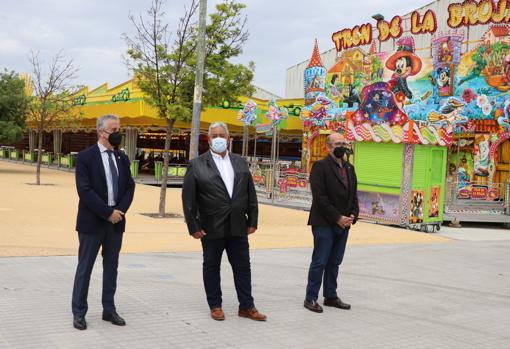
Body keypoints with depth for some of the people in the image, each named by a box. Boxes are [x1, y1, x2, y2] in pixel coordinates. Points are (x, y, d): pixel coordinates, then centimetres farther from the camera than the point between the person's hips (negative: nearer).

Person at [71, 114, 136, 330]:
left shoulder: (122, 158, 10)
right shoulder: (85, 157, -8)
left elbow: (129, 187, 9)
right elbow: (85, 190, -15)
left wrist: (120, 210, -8)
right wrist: (108, 213, -17)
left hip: (116, 220, 5)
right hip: (92, 221, -5)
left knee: (111, 266, 11)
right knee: (85, 267, 3)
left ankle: (109, 309, 20)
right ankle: (79, 312, 11)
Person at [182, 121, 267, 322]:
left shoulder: (240, 163, 10)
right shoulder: (197, 165, -3)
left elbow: (251, 194, 10)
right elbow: (188, 198, -5)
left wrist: (253, 221, 6)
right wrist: (193, 226, -9)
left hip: (238, 226, 3)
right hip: (211, 228, -3)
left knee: (242, 267, 7)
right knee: (211, 267, 8)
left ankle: (246, 307, 17)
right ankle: (215, 306, 21)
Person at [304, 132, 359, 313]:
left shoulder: (349, 168, 15)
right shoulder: (320, 167, -8)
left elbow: (353, 195, 16)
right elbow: (320, 197, -15)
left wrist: (353, 215, -1)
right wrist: (337, 218, -16)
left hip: (343, 224, 7)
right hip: (324, 224, -7)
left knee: (334, 262, 13)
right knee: (320, 262, -3)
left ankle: (331, 296, 21)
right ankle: (311, 298, 6)